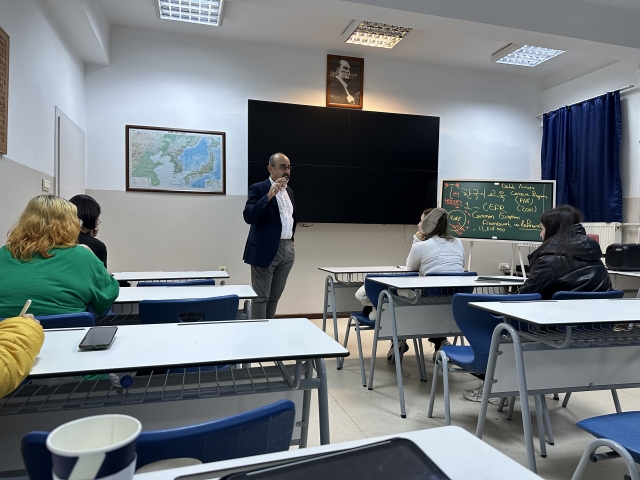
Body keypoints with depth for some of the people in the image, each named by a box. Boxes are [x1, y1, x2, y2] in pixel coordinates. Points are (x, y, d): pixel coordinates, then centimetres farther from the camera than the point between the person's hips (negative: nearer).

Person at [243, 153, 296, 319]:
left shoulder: (289, 191, 15)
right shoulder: (258, 188, -5)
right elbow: (249, 217, -18)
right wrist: (269, 196, -24)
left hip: (287, 250, 7)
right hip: (265, 249, -6)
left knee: (274, 297, 12)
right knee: (261, 297, -2)